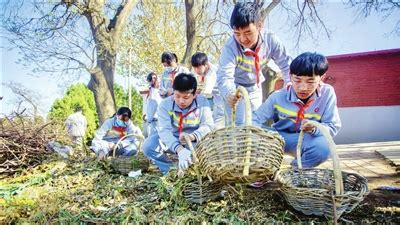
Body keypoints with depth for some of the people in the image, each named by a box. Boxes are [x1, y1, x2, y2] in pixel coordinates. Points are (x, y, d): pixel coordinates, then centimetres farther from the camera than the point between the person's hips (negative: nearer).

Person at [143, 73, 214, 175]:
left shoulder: (202, 102, -14)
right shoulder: (165, 105, -18)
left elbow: (208, 125, -22)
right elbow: (164, 130, -30)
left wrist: (192, 136, -46)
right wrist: (179, 149, -49)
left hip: (195, 142, 0)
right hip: (172, 141, 0)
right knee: (148, 145, -24)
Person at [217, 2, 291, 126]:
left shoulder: (271, 40, -22)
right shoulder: (230, 47, -33)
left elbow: (286, 64, -10)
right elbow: (224, 76, -43)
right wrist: (229, 93, -63)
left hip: (254, 88, 4)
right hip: (235, 88, -4)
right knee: (238, 125, -10)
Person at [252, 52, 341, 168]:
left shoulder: (327, 93, -16)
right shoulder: (278, 97, -17)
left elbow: (333, 127, -14)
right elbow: (256, 118, -14)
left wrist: (314, 129, -37)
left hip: (308, 140, 1)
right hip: (279, 137, 0)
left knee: (323, 147, -34)